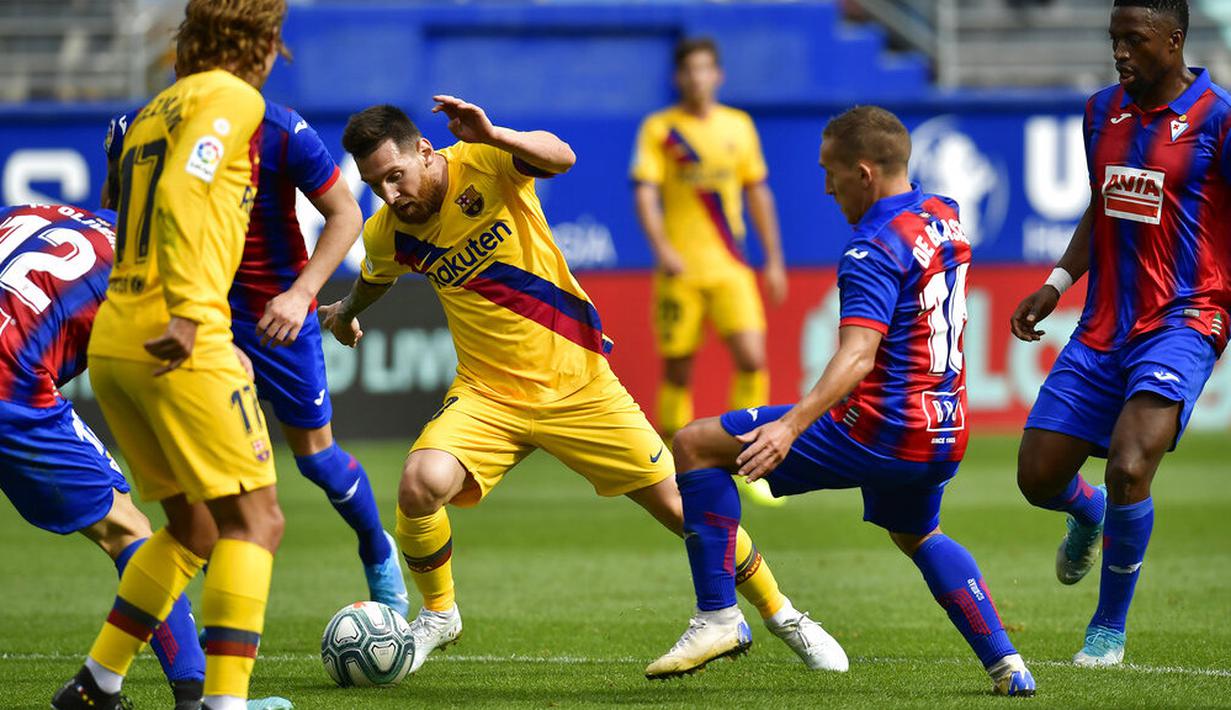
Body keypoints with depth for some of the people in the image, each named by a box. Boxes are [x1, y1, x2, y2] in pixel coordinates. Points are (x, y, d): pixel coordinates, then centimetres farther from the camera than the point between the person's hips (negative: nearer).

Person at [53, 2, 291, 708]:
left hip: (111, 343, 9)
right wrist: (189, 311, -25)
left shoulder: (156, 111, 22)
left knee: (194, 527, 19)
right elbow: (181, 194, -19)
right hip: (185, 345, -9)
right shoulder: (233, 97, -4)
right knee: (254, 519, -7)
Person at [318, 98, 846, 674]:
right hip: (488, 394, 2)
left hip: (578, 382, -2)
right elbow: (373, 280, 22)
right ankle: (438, 615, 0)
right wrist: (346, 313, 39)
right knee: (421, 485, -26)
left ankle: (781, 615, 21)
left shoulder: (483, 164, -16)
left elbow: (560, 157, -37)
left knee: (681, 506, 1)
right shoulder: (386, 236, -4)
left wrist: (493, 136, -53)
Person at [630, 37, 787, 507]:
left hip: (730, 269, 2)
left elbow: (758, 193, 17)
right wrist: (661, 247, -26)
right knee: (677, 371, 1)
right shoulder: (659, 129, 0)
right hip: (679, 270, -2)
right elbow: (645, 192, -10)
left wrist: (773, 258, 14)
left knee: (752, 358, -13)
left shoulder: (738, 126, 10)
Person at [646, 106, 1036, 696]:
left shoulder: (874, 249, -16)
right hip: (944, 437, 9)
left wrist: (791, 426, -39)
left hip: (877, 429, -9)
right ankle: (1005, 665, 26)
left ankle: (718, 617, -6)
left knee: (695, 444, -4)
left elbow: (859, 355, -29)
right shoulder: (943, 217, 10)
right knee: (919, 538, 38)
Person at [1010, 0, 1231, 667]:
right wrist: (1058, 282, 12)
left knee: (1128, 467, -25)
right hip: (1102, 327, 6)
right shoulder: (1101, 111, 10)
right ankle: (1089, 514, 43)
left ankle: (1109, 629, -5)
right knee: (1038, 477, 3)